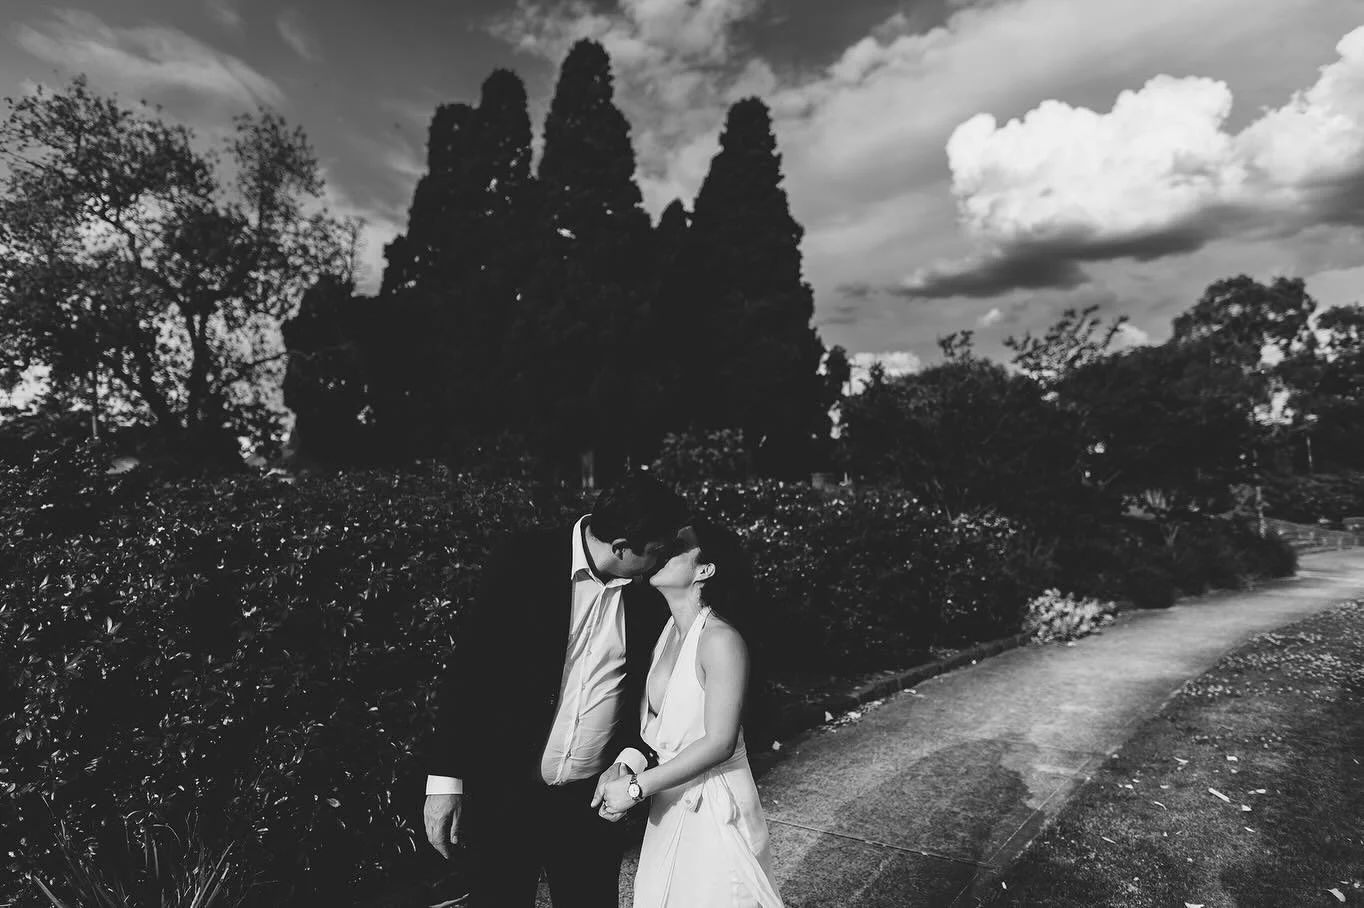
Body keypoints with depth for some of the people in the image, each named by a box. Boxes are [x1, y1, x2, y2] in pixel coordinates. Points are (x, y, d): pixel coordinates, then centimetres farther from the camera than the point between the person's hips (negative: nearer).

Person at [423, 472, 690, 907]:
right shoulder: (523, 562, -15)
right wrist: (445, 780, -11)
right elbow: (466, 670, -11)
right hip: (503, 792, -2)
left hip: (592, 800, 3)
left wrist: (632, 760, -10)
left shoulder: (651, 594, -4)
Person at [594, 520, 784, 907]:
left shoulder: (720, 640, -22)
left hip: (713, 806, -6)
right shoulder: (666, 632, 1)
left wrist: (636, 787, -18)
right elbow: (650, 721, 7)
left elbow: (719, 743, -22)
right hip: (669, 802, 7)